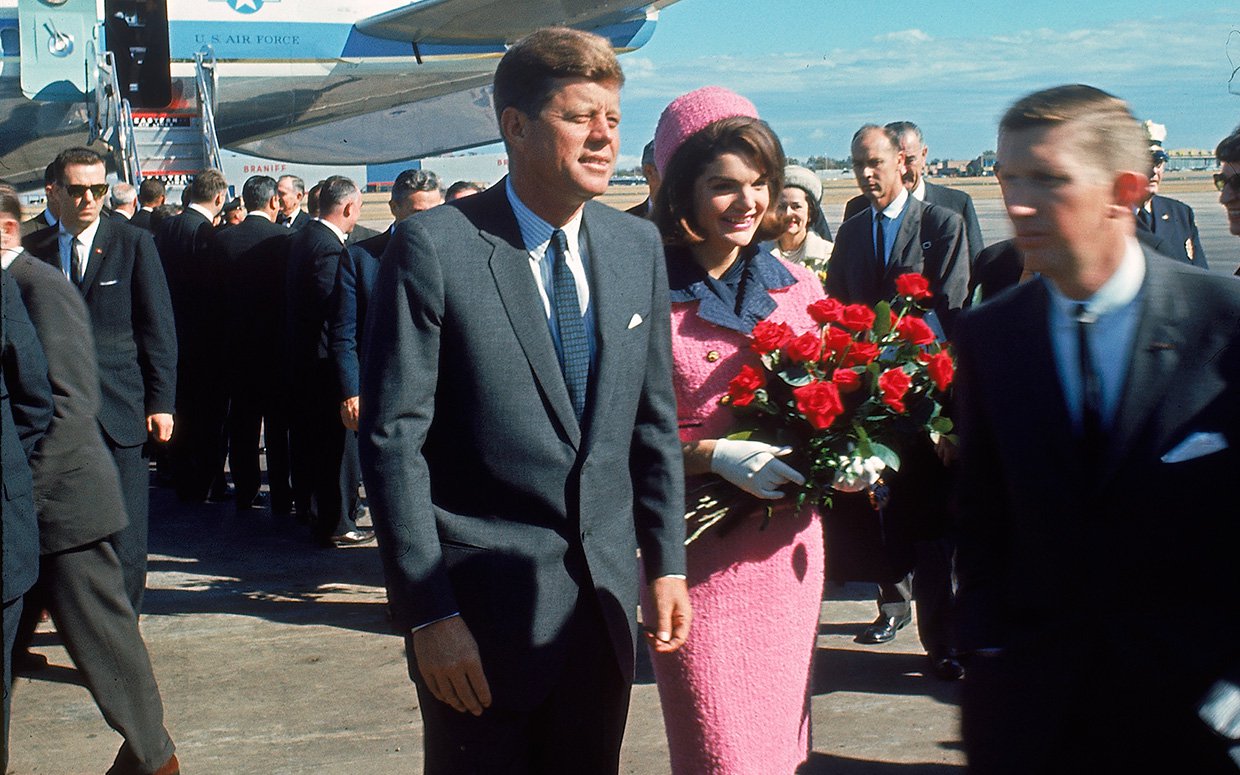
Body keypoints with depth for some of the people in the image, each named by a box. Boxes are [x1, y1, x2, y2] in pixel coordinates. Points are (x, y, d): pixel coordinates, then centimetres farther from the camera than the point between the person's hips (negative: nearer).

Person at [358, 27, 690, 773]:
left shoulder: (638, 246, 5)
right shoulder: (435, 247, -12)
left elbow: (654, 419, 11)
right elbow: (393, 438, -13)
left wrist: (667, 563, 8)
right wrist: (426, 612, -15)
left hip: (606, 599, 5)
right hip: (484, 606, -5)